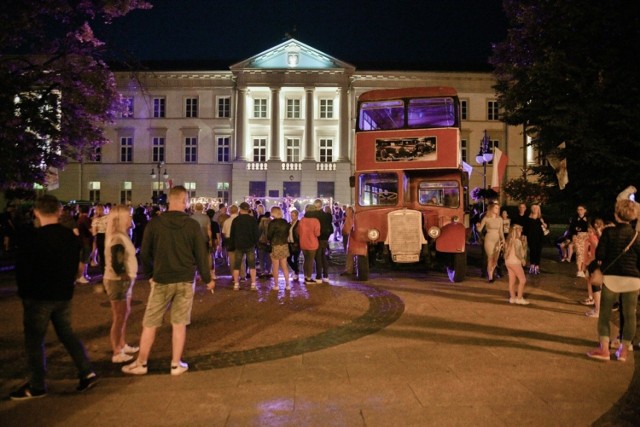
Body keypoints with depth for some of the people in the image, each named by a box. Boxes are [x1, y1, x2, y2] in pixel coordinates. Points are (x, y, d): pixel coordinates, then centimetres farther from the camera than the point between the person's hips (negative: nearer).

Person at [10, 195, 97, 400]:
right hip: (64, 295, 6)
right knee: (66, 334, 17)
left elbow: (22, 268, -11)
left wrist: (24, 292, 4)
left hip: (39, 296, -6)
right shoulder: (71, 236, 0)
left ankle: (37, 386, 17)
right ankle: (87, 372, 12)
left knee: (34, 341, 8)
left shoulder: (32, 236, -17)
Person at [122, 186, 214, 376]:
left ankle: (141, 363, 20)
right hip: (186, 281, 0)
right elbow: (201, 254, -3)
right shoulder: (192, 224, -7)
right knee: (179, 324, 9)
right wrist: (207, 279, 8)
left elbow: (144, 253, 1)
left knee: (149, 324, 11)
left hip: (161, 280, 0)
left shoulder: (154, 223, -4)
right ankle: (176, 364, 16)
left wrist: (149, 274, 17)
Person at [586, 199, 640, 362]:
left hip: (611, 278, -1)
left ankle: (604, 349, 6)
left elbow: (600, 255, -8)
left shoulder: (608, 232, -6)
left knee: (604, 314, 8)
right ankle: (624, 350, 17)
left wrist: (591, 267, 8)